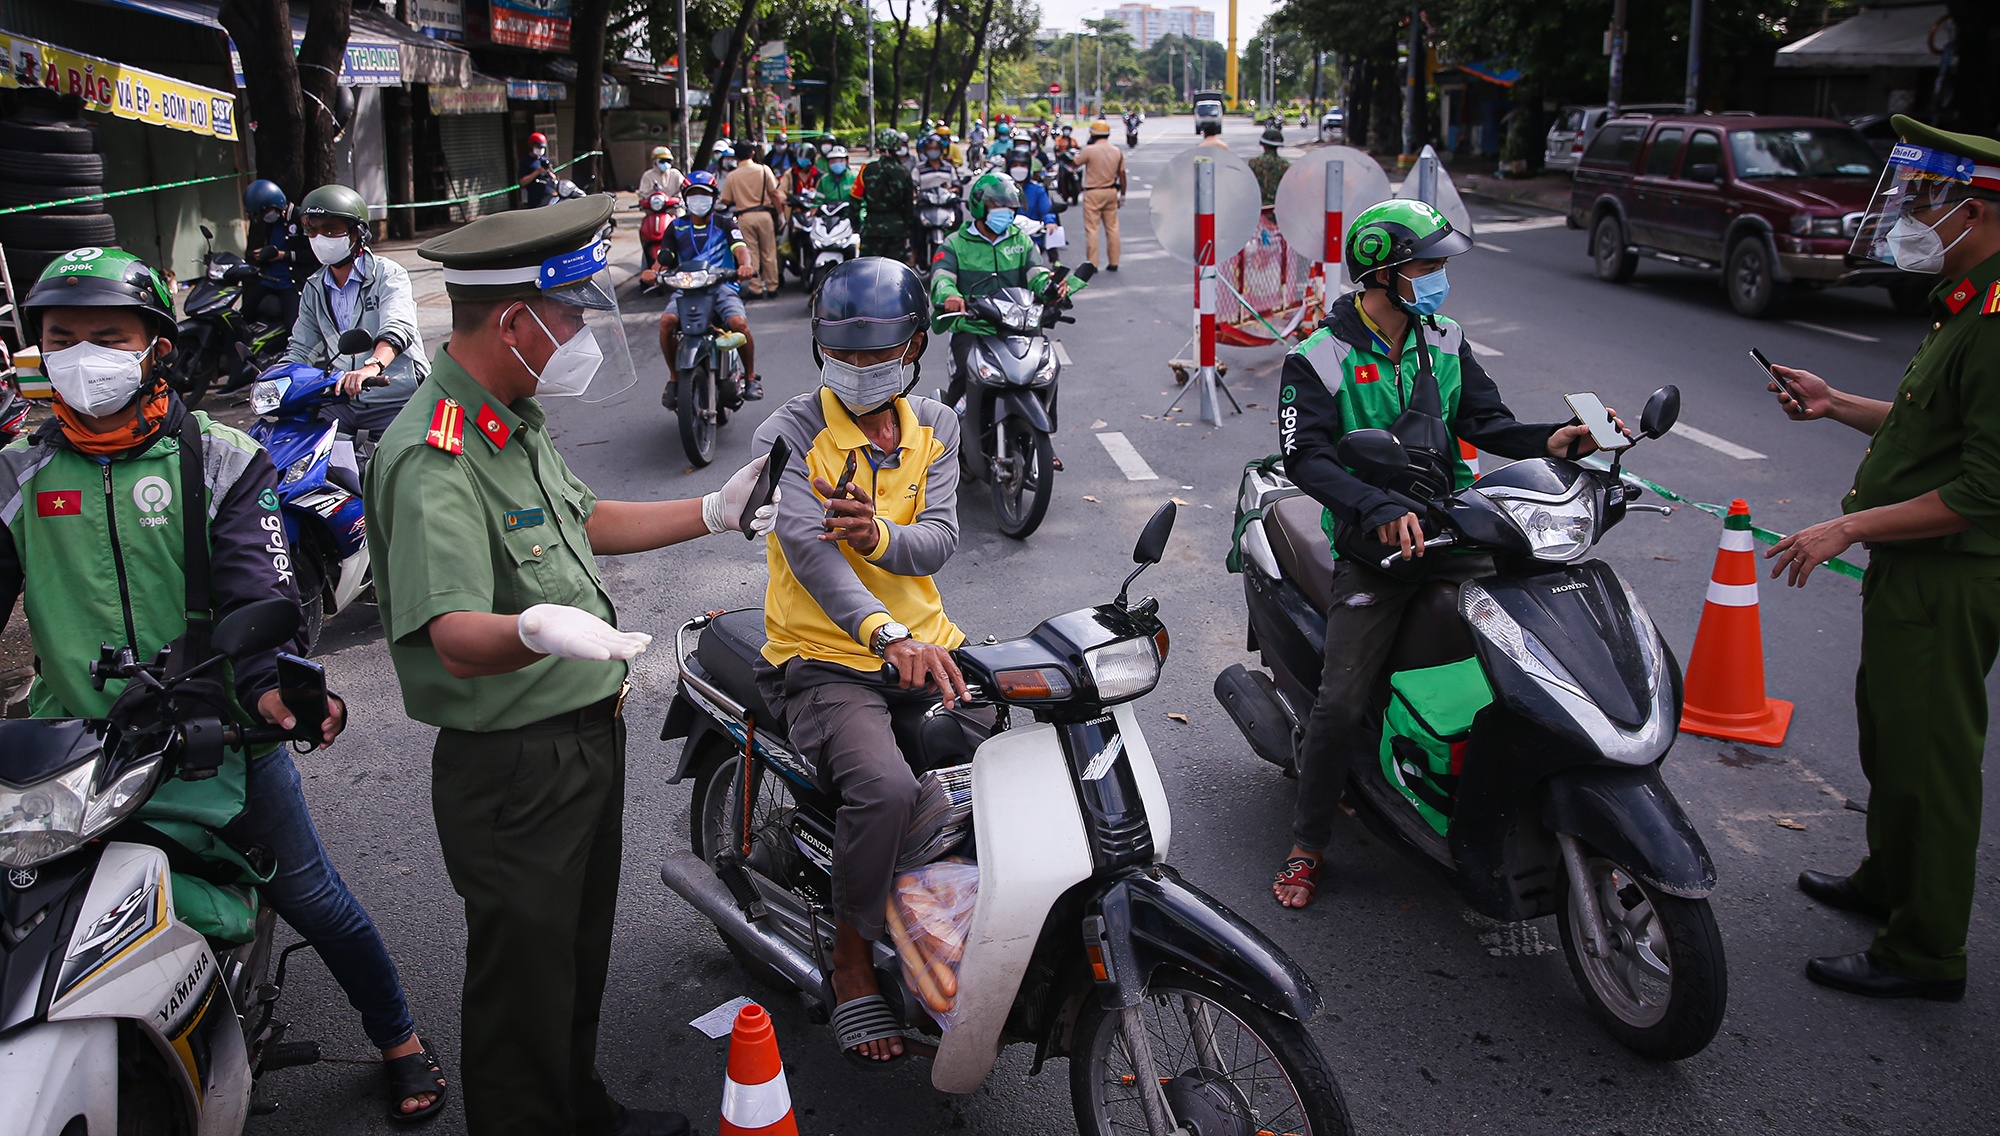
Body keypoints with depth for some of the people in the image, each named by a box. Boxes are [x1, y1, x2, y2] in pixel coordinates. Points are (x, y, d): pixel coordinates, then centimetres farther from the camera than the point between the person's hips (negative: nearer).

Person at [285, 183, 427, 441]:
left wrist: (371, 367, -44)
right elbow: (301, 348, 17)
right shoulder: (314, 288, 15)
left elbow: (398, 328, -25)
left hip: (397, 402, -6)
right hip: (343, 402, 6)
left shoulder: (388, 274, -6)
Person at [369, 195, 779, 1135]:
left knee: (580, 951, 26)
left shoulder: (516, 417, 7)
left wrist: (715, 512, 22)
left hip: (589, 735, 10)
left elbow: (579, 523, 19)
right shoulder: (435, 459, -27)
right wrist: (535, 631, -58)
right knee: (524, 975, 6)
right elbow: (451, 634, -37)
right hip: (514, 767, -10)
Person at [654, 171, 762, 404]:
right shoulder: (676, 227, 18)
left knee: (739, 323, -30)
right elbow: (665, 259, 11)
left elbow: (739, 248, -5)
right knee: (667, 321, -28)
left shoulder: (724, 223, 12)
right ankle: (674, 377, -8)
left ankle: (750, 377, -8)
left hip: (722, 285, -2)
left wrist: (745, 264, -29)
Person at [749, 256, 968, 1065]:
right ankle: (853, 965, -7)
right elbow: (808, 547, -22)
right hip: (824, 660, -5)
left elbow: (939, 538, -2)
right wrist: (887, 633, -39)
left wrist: (879, 535, -28)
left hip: (924, 646, 5)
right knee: (886, 788, -30)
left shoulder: (934, 428, 11)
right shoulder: (789, 434, -5)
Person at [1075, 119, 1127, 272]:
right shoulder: (1117, 151, 3)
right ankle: (1113, 262, 13)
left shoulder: (1089, 150, -12)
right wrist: (1122, 194, 17)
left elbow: (1075, 164, 2)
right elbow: (1122, 175, 7)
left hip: (1093, 193, -5)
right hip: (1111, 192, 5)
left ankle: (1092, 263, -2)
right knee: (1112, 228, 10)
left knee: (1092, 229, -1)